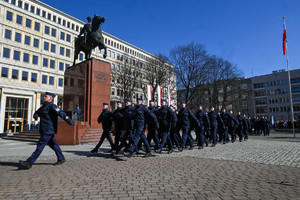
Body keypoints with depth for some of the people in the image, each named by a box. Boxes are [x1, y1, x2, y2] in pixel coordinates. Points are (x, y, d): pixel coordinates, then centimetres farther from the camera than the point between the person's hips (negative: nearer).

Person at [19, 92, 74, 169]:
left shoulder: (52, 106, -13)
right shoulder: (44, 106, 17)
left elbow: (61, 113, -21)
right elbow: (37, 112, 21)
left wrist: (69, 121, -28)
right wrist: (35, 116, -3)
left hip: (48, 130, -10)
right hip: (45, 130, 10)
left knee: (40, 145, -7)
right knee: (53, 144, 15)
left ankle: (29, 162, -3)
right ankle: (61, 159, 24)